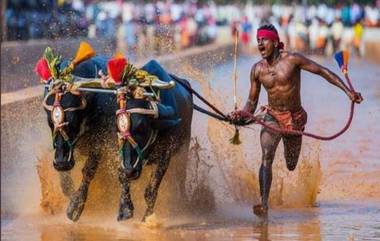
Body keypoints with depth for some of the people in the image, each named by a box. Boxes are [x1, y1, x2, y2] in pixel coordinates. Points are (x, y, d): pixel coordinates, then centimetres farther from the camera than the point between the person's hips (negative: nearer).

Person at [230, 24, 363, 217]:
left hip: (295, 118, -1)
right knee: (266, 158, -24)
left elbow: (323, 72, -10)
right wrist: (245, 113, -17)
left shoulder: (292, 60, -15)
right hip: (272, 117, 1)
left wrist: (348, 91, -16)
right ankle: (263, 204, -31)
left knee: (291, 166, 13)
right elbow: (252, 100, 6)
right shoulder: (257, 69, -4)